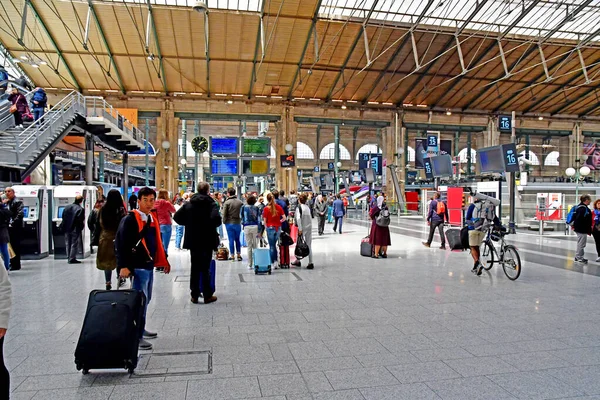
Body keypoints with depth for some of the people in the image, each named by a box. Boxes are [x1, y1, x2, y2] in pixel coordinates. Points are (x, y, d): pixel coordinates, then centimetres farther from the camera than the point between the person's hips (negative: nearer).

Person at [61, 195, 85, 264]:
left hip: (67, 229, 6)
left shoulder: (67, 207, 6)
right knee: (74, 244, 1)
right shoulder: (80, 209, -14)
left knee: (68, 244, 14)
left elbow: (63, 217, 10)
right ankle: (72, 259, 2)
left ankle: (69, 258, 21)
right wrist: (81, 227, -1)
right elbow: (81, 220, -18)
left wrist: (64, 226, 19)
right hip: (75, 229, -6)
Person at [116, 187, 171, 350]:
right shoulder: (130, 219, -12)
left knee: (146, 299, 17)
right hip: (138, 266, -8)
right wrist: (123, 266, -23)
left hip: (149, 265, 9)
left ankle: (140, 329, 32)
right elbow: (121, 243, -17)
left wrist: (163, 260, 20)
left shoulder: (152, 218, 12)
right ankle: (136, 336, 3)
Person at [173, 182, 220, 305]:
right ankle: (207, 296, 10)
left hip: (193, 240, 3)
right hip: (207, 241, -3)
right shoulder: (211, 204, -10)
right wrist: (213, 226, -5)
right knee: (206, 268, 5)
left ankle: (194, 295, 16)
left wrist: (188, 223, 10)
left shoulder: (188, 204, 2)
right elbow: (216, 218, -25)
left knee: (195, 268, 12)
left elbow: (177, 217, -1)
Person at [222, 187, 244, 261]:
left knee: (231, 239, 4)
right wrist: (240, 220, 7)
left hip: (229, 223, -3)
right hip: (238, 223, 3)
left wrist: (224, 222, 1)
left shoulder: (227, 202, -11)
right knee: (237, 239, 14)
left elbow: (224, 214, -11)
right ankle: (239, 254, 16)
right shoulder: (240, 202, -2)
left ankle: (232, 255, 8)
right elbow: (242, 212, -1)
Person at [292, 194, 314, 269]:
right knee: (309, 245, 7)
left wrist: (300, 229, -19)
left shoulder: (299, 208, -10)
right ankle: (310, 263, 6)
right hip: (309, 228, 5)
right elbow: (310, 218, 8)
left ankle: (298, 261, 20)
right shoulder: (308, 207, 7)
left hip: (302, 228, -5)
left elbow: (298, 218, -19)